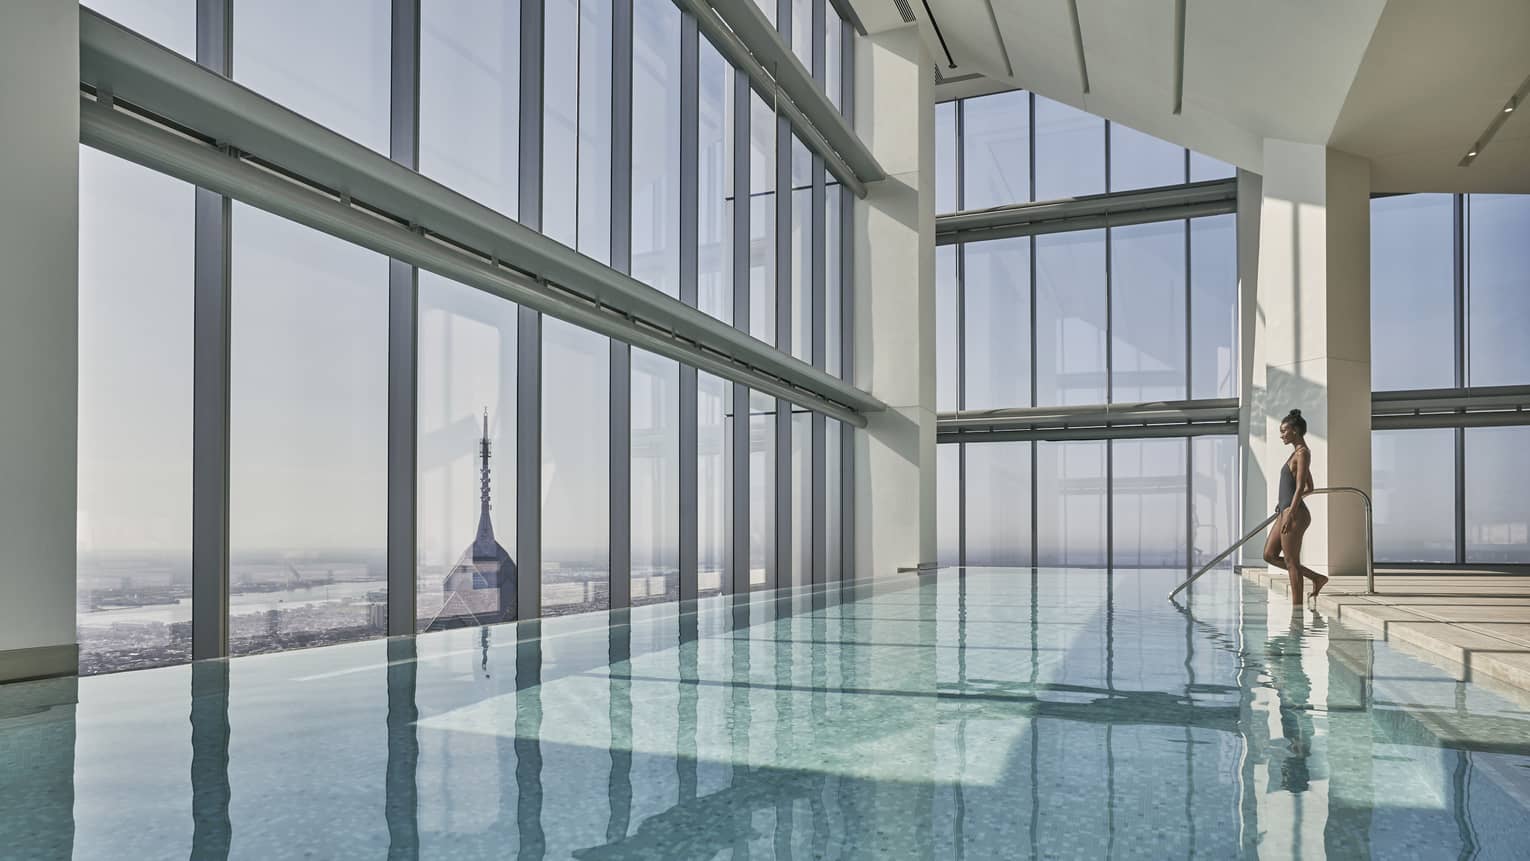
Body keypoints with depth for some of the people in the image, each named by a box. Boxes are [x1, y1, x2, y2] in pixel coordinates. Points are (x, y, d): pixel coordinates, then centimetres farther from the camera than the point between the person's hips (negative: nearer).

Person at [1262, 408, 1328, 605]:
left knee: (1291, 562, -5)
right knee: (1270, 555, 11)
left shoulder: (1302, 453, -10)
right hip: (1285, 512, 10)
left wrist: (1290, 515, -21)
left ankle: (1297, 607, 1)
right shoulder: (1298, 453, 18)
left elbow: (1300, 487, -17)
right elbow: (1309, 488, 24)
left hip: (1294, 514, -10)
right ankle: (1316, 577, 16)